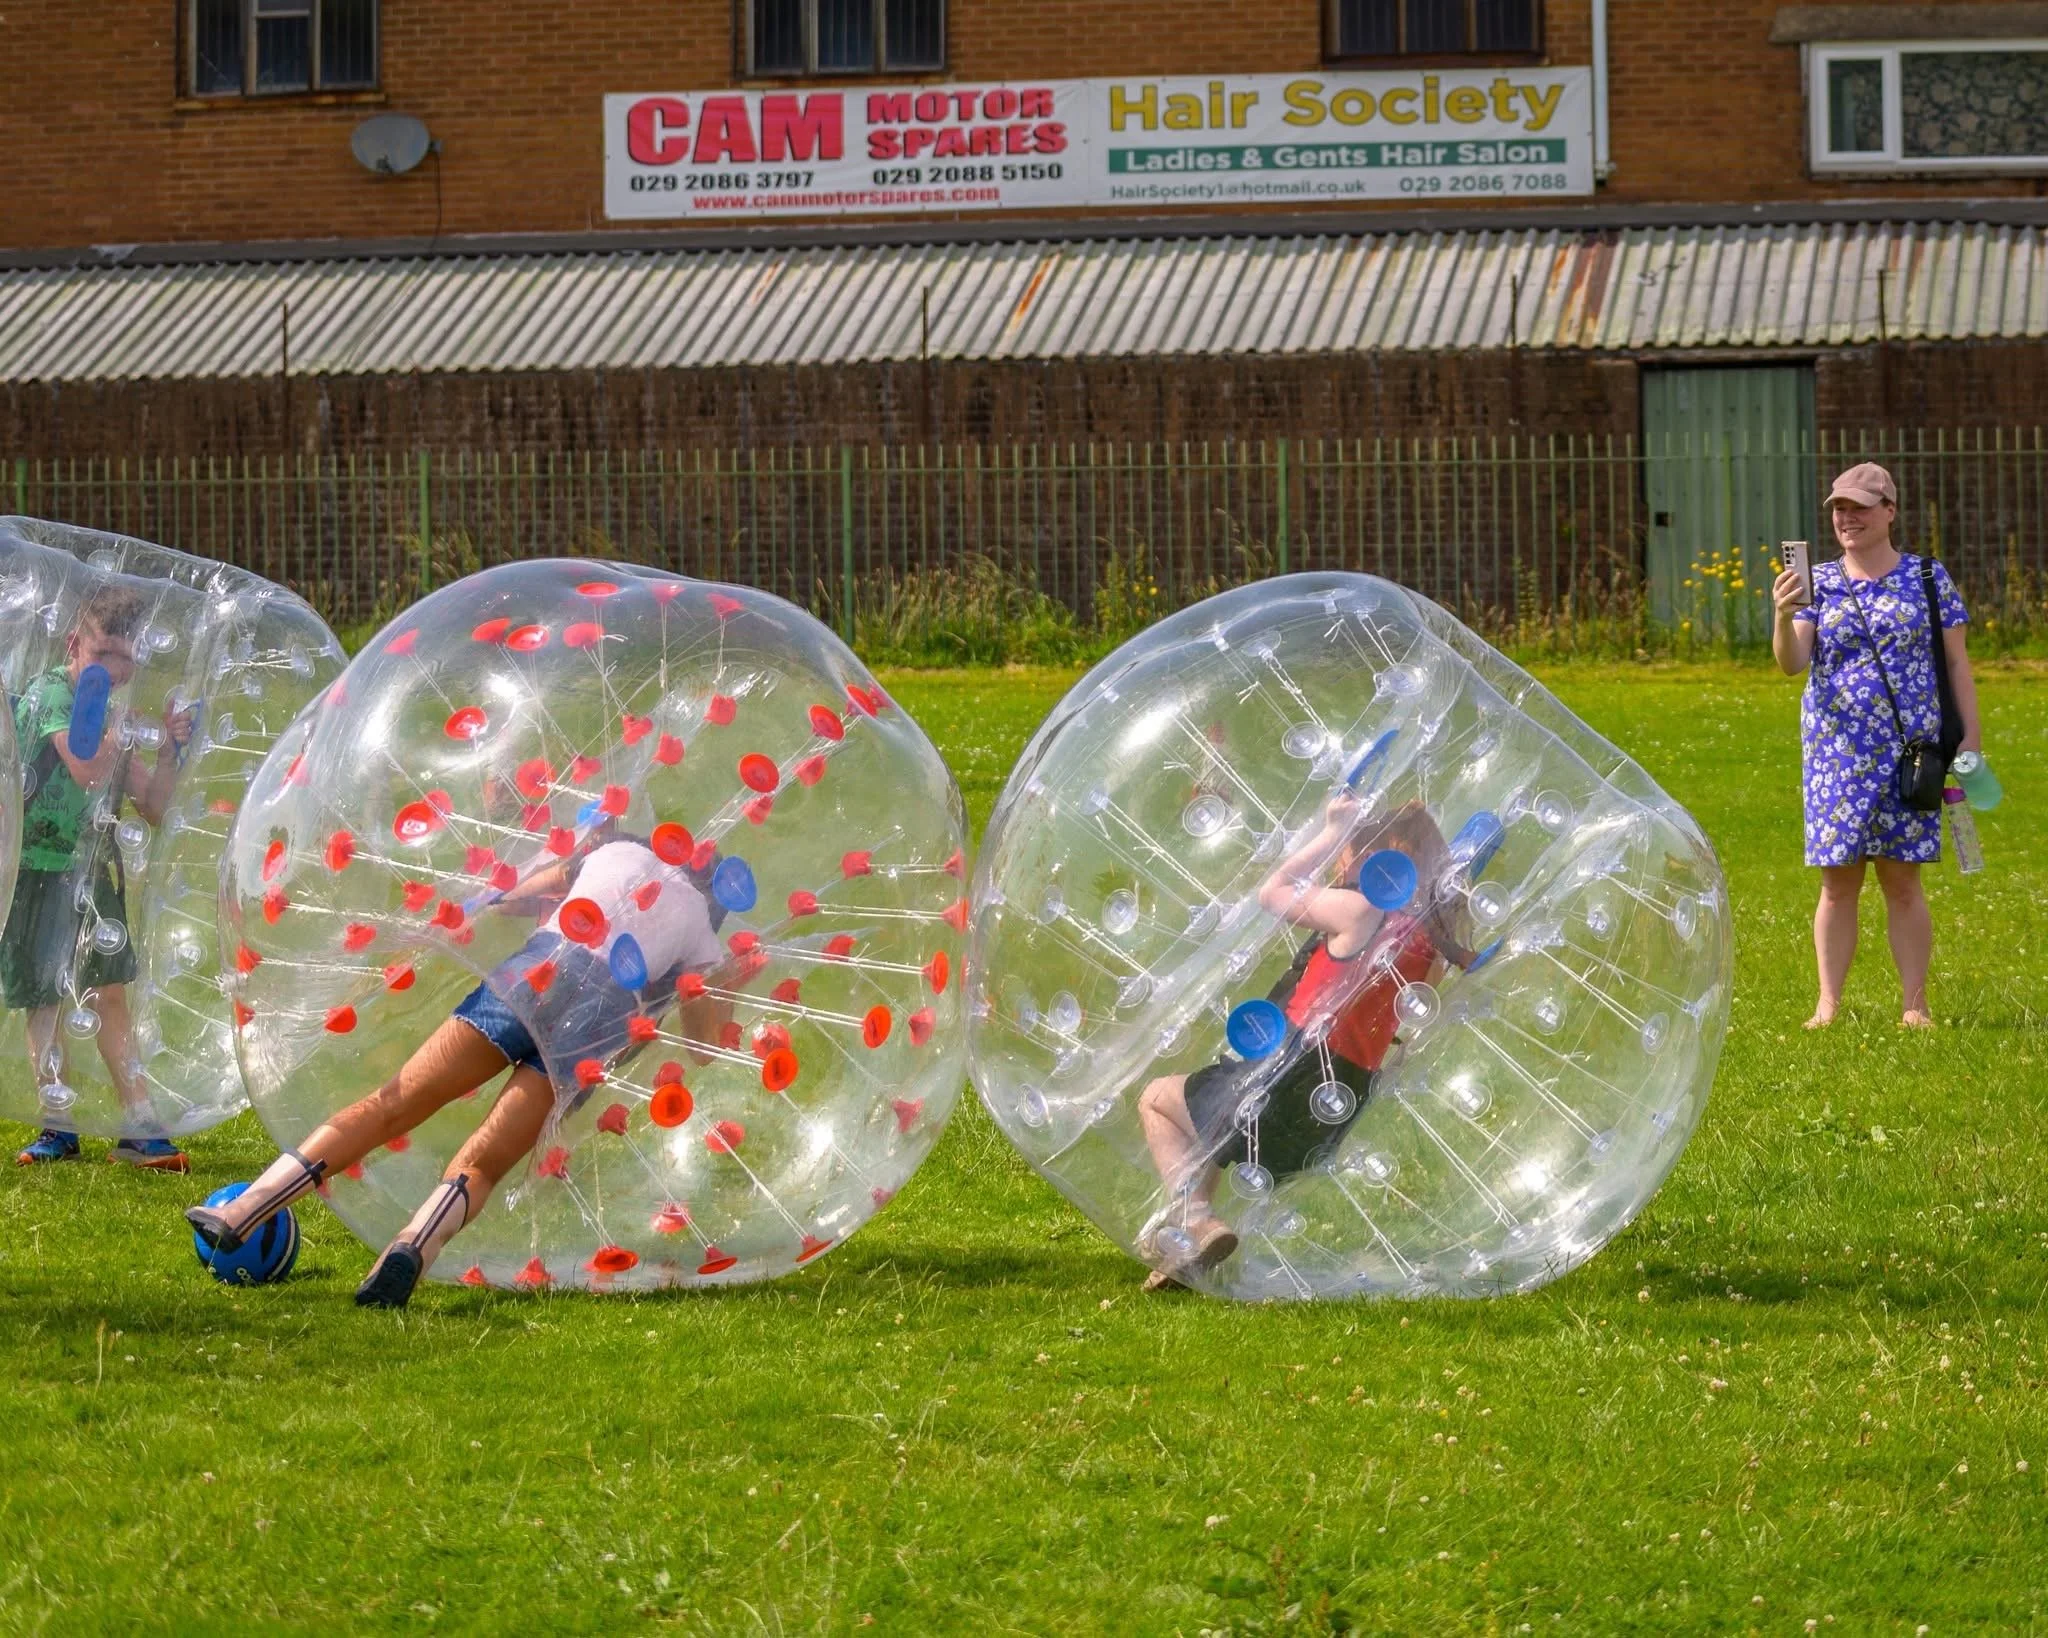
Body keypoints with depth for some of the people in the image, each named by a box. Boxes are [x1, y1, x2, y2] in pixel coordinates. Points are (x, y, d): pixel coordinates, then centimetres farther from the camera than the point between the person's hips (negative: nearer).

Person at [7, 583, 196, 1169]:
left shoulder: (114, 717, 9)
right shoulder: (49, 692, -12)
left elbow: (154, 807, 10)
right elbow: (86, 767, -26)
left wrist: (170, 747, -3)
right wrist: (118, 719, -13)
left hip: (93, 868, 6)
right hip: (38, 871, -6)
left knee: (109, 995, 4)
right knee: (44, 1001, 0)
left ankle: (140, 1127, 2)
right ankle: (59, 1127, 8)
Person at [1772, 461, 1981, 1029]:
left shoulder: (1927, 578, 4)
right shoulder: (1819, 583, 8)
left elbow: (1956, 663, 6)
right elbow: (1793, 664, -1)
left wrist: (1969, 737, 0)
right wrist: (1783, 616, -20)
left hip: (1910, 749, -1)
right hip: (1836, 751, 1)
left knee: (1902, 881, 1)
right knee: (1838, 881, 2)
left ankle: (1914, 1004, 6)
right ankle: (1828, 1004, 6)